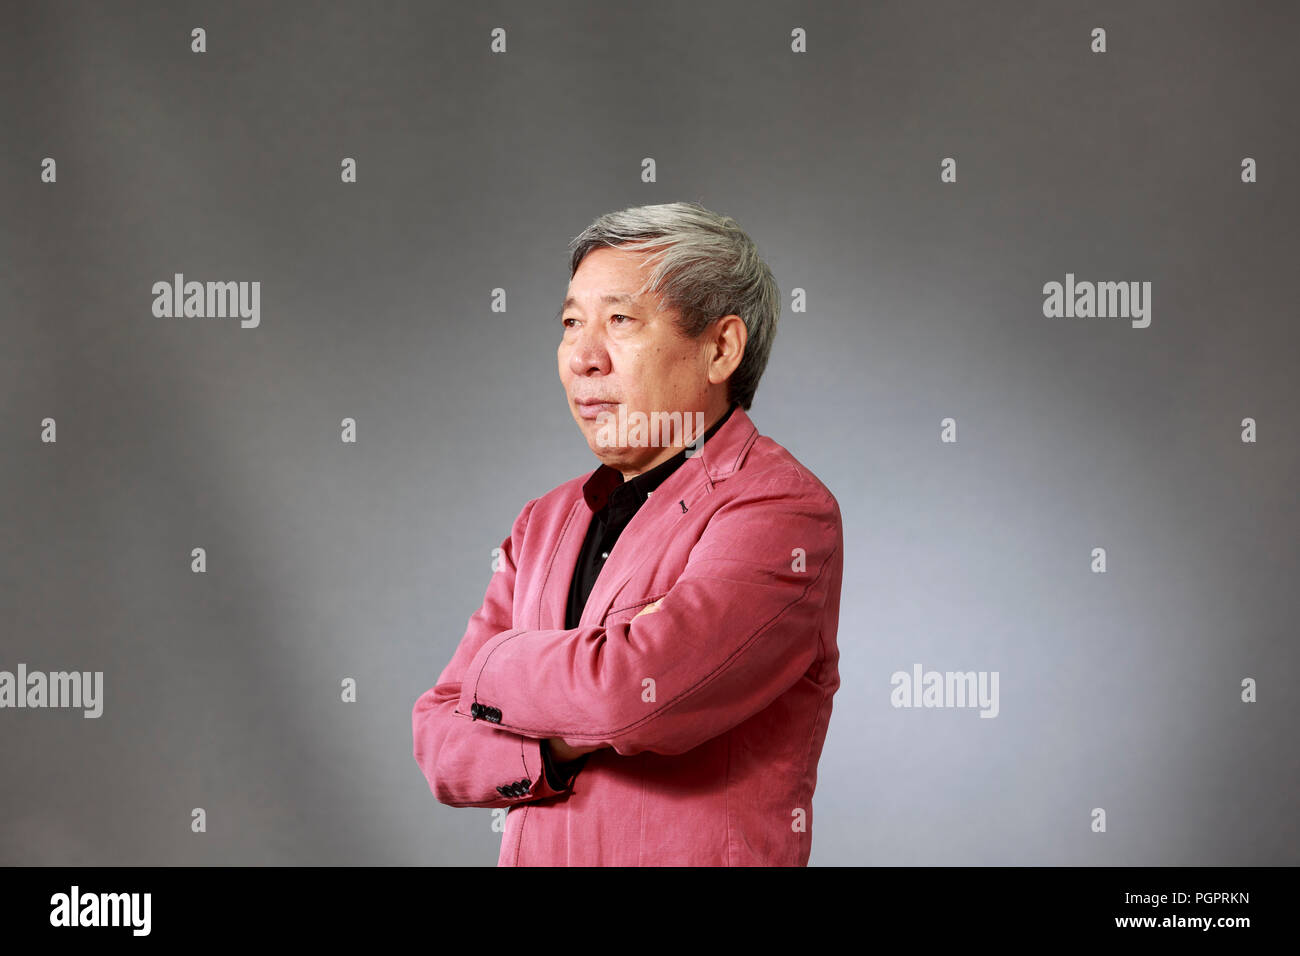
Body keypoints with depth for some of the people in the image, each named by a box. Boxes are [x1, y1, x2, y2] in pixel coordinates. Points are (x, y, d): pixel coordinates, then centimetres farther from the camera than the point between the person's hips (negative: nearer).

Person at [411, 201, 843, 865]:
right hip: (533, 854, 5)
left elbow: (625, 686, -27)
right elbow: (439, 739, 3)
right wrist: (559, 746, -16)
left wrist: (497, 667, -9)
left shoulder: (782, 511, -15)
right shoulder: (547, 522, 7)